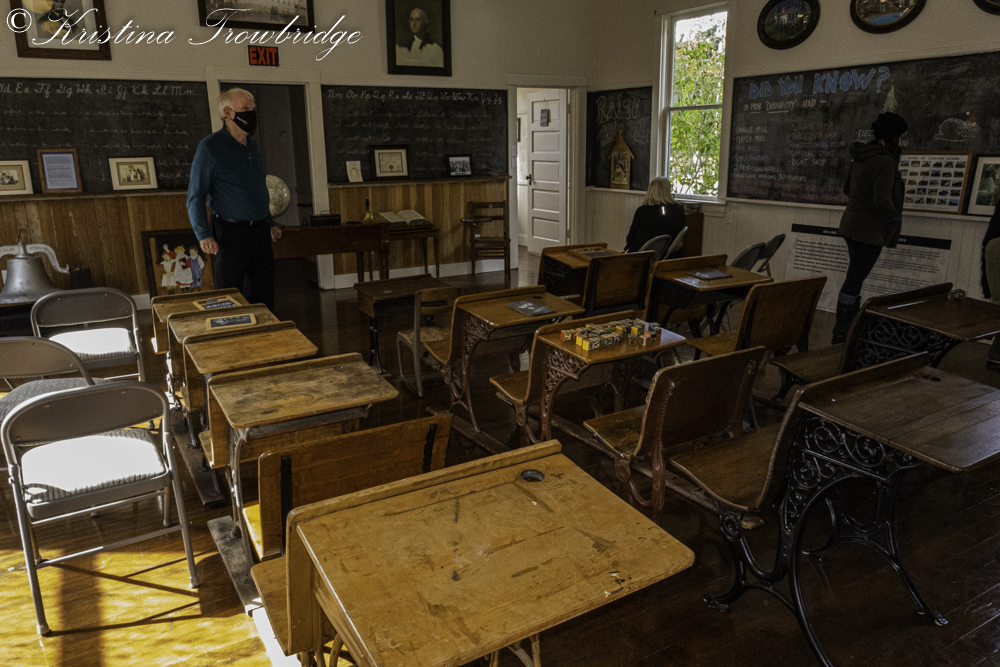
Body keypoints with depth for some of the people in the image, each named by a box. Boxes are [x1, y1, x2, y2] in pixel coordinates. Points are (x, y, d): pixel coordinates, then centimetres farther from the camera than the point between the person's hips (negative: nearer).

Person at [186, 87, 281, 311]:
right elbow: (195, 196, -9)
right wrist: (203, 235, -19)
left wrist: (270, 223, 22)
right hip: (230, 234, -6)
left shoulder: (252, 145, 14)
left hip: (260, 232, 6)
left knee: (264, 298, 10)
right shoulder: (211, 146, -7)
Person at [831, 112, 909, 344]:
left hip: (851, 224, 9)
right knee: (854, 281, -5)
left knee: (855, 278, 18)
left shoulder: (861, 157, 9)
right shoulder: (885, 162, -18)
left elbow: (847, 188, 21)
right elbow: (883, 200, -25)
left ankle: (852, 324, 29)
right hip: (869, 231, -9)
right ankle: (840, 333, -1)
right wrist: (894, 220, -9)